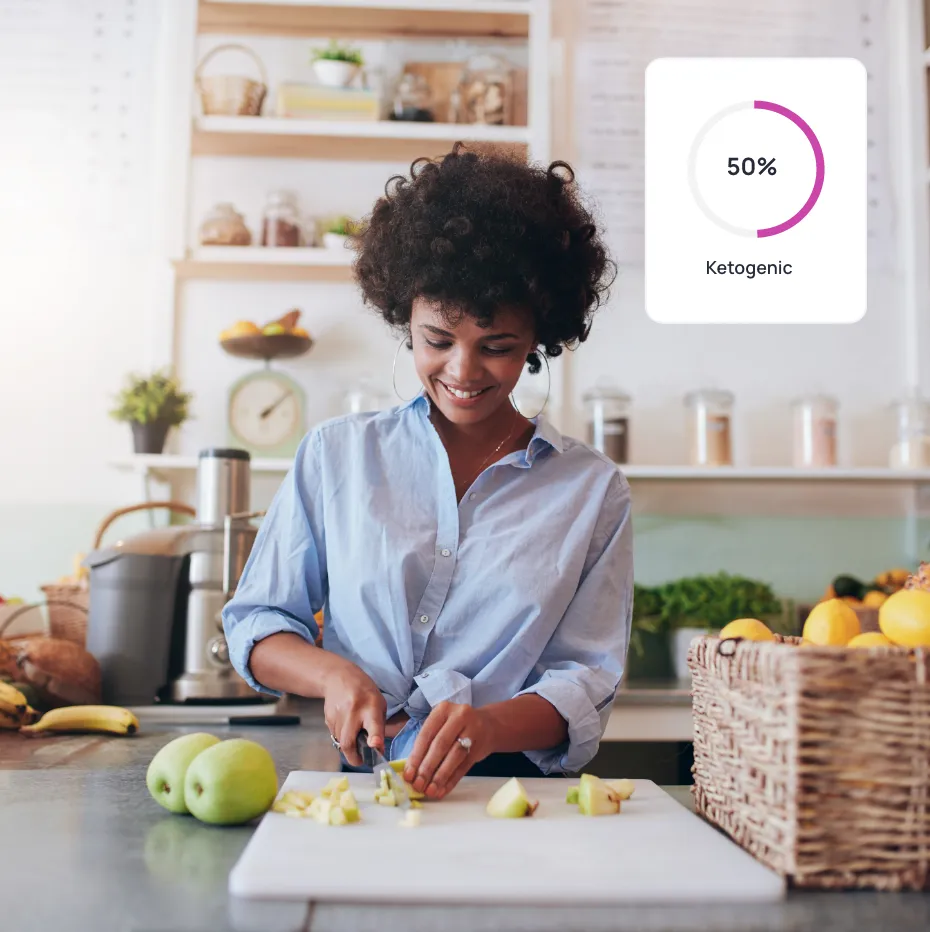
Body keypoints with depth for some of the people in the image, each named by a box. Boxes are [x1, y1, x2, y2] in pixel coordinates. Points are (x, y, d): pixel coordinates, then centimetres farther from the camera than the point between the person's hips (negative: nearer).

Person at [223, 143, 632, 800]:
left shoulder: (592, 490, 5)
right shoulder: (336, 455, 9)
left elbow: (585, 683, 1)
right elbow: (256, 623, 12)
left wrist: (489, 725, -19)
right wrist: (333, 673, -9)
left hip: (518, 792, -1)